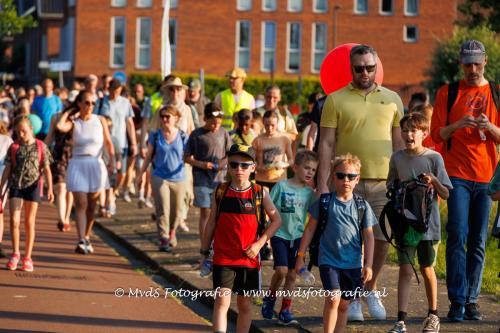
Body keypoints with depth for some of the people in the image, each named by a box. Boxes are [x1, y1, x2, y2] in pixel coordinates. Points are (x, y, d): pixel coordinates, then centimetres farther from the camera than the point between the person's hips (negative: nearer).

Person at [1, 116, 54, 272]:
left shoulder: (40, 147, 0)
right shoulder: (14, 147, 5)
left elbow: (47, 169, -1)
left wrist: (49, 188, -11)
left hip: (33, 186, -1)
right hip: (15, 186, 1)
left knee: (29, 223, 4)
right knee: (14, 220, -8)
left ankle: (27, 258, 11)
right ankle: (15, 253, 9)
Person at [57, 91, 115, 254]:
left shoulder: (100, 120, 4)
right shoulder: (73, 122, 0)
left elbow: (108, 142, 4)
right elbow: (60, 126, -21)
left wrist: (112, 159, -11)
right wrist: (68, 112, -4)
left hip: (96, 165, 2)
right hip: (78, 165, -2)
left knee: (91, 206, 9)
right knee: (81, 204, -10)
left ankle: (86, 237, 25)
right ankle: (81, 241, -15)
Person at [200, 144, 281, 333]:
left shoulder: (259, 193, -2)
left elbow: (276, 220, 3)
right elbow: (211, 223, 8)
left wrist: (259, 243, -7)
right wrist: (204, 252, 10)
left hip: (249, 258, 1)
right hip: (223, 258, -1)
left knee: (245, 304, 10)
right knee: (222, 300, -11)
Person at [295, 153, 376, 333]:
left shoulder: (362, 206, 2)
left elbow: (368, 236, 5)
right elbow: (310, 229, 5)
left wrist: (368, 264, -1)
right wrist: (300, 255, 4)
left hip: (353, 263, 3)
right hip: (328, 260, -2)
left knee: (344, 304, 10)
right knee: (333, 298, -18)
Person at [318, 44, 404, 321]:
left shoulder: (392, 99, 11)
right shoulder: (336, 100, 3)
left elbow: (399, 143, 14)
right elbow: (326, 144, 0)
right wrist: (322, 185, -7)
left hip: (383, 182, 2)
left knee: (381, 239, 3)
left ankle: (371, 288, 26)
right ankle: (352, 296, 13)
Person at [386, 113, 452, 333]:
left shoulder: (434, 158, -5)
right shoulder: (397, 158, 2)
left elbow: (446, 194, -4)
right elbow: (390, 188, 13)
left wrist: (434, 181, -22)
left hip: (428, 223, -1)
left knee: (427, 269, 12)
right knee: (405, 270, -5)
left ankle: (432, 315, 29)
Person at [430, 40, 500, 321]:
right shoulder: (448, 93, 6)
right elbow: (436, 134, 3)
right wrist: (458, 125, -16)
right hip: (456, 174, -2)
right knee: (458, 237, -10)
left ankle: (472, 300, 9)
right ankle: (457, 301, -9)